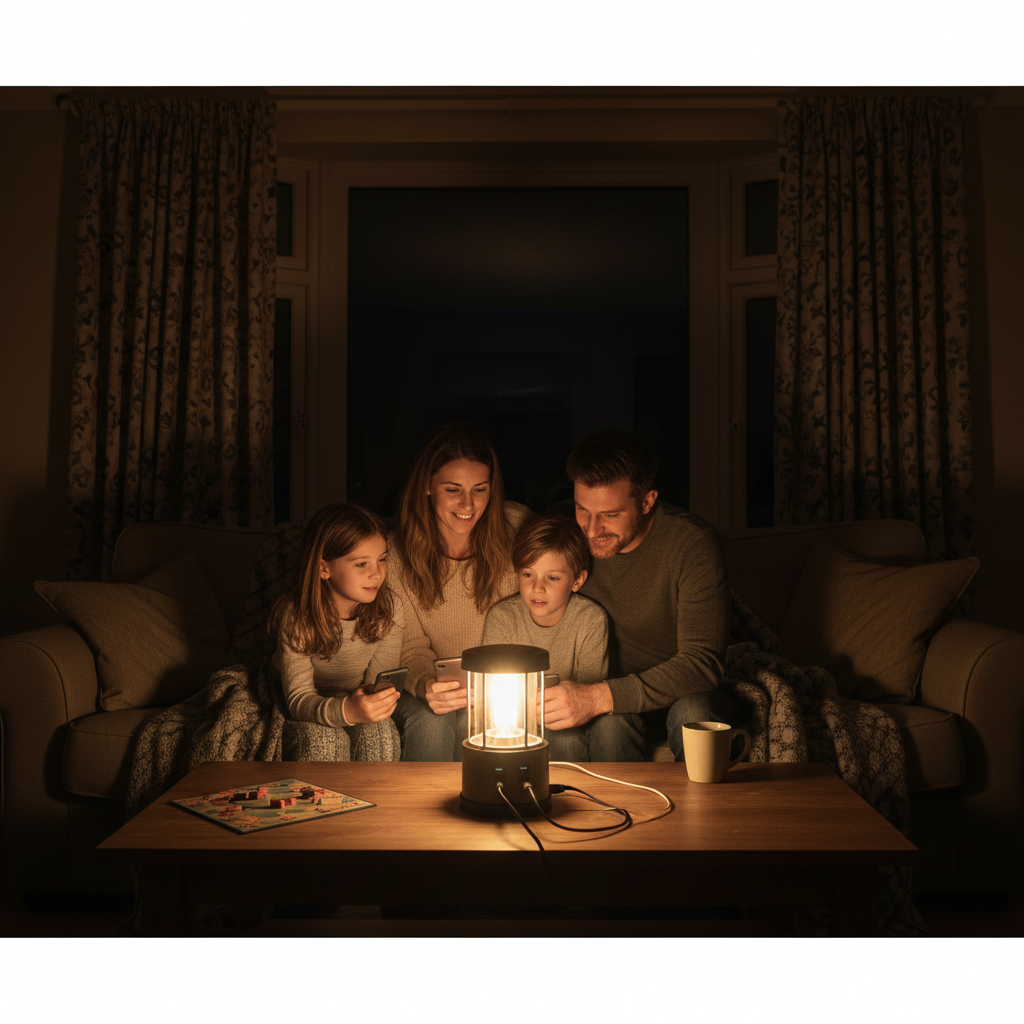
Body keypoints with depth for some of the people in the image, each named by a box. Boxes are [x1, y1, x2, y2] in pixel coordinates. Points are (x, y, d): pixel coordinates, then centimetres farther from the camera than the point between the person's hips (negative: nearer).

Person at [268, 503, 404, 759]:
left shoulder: (390, 611, -17)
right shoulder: (296, 618, -24)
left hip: (356, 701, 3)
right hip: (308, 712, -2)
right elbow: (299, 699, -29)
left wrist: (371, 705, -33)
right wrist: (345, 711, -49)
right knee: (324, 739, -31)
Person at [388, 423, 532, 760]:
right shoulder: (399, 552, -10)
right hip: (434, 689, 0)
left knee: (472, 719, -30)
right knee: (430, 720, -31)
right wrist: (426, 685, -29)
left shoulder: (517, 527, -10)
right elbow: (412, 647, -5)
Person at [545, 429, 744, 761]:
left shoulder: (692, 542, -23)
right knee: (609, 722, -32)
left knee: (692, 713, -34)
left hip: (695, 694, -1)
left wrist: (599, 697, -40)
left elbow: (702, 662, -29)